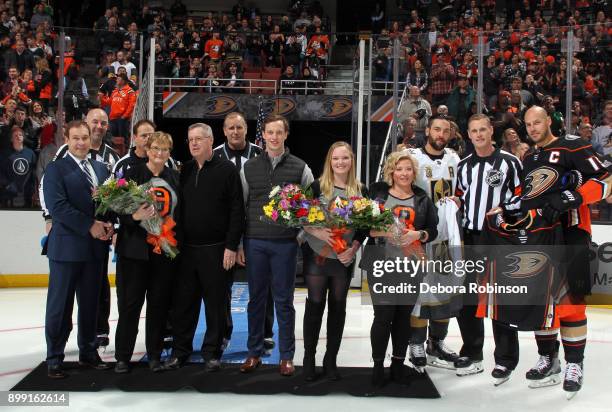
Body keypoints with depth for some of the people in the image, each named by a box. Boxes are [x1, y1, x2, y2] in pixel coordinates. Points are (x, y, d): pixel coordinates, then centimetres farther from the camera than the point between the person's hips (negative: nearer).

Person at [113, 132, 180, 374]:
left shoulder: (175, 177, 10)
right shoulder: (132, 174, -1)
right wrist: (135, 216, -23)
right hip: (136, 248, -3)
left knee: (159, 303, 6)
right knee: (130, 302, 1)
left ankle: (154, 355, 18)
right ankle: (122, 356, 12)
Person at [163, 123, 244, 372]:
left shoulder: (226, 170, -4)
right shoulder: (185, 171, 11)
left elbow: (237, 211, -8)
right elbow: (178, 209, 15)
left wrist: (231, 246, -12)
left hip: (215, 249, -4)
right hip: (186, 249, 5)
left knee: (216, 304, 5)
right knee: (183, 303, 8)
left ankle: (212, 353, 18)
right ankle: (180, 351, 20)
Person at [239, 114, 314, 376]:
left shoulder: (300, 168, 2)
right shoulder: (249, 167, 7)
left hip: (285, 243, -2)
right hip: (255, 243, 2)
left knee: (284, 301, 5)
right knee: (256, 299, 9)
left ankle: (287, 356, 15)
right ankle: (254, 353, 20)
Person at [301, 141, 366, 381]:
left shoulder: (360, 191, 4)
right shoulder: (318, 186, -3)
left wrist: (353, 248, -9)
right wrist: (317, 232, -21)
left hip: (344, 259, 3)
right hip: (317, 255, -2)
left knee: (338, 307, 9)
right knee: (315, 305, 3)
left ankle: (331, 359, 20)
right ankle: (309, 357, 15)